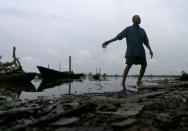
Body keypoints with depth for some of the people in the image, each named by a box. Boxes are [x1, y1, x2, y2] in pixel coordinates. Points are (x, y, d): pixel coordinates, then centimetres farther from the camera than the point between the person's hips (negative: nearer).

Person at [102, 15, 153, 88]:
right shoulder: (128, 29, 9)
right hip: (131, 51, -5)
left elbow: (146, 42, 20)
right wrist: (108, 42, -7)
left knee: (144, 65, 0)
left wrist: (150, 50, 5)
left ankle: (139, 81, 15)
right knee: (129, 65, -15)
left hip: (141, 51, 5)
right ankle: (123, 81, -4)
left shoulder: (142, 30, 20)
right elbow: (118, 37, 1)